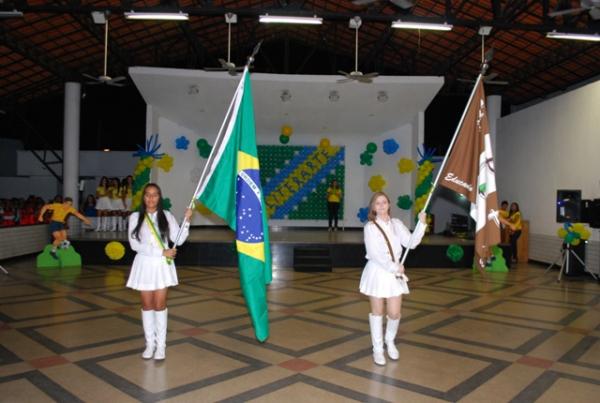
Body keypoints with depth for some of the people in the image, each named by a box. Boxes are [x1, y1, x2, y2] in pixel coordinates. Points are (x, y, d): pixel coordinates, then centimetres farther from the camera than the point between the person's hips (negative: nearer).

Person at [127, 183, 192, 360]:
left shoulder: (167, 216, 2)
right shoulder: (135, 217, -1)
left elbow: (179, 240, -3)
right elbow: (135, 244, -11)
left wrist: (187, 221, -16)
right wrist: (161, 252, -15)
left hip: (162, 265, 0)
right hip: (144, 264, 0)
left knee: (160, 305, 3)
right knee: (147, 305, 8)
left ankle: (161, 345, 12)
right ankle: (150, 343, 20)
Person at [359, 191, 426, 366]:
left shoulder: (397, 224, 5)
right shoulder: (370, 227, -8)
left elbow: (411, 243, -5)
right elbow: (374, 254, -15)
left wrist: (421, 224, -14)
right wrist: (394, 267, -16)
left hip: (395, 273, 3)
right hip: (377, 272, -3)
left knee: (394, 313, 4)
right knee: (377, 312, 7)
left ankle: (390, 341, 34)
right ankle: (377, 349, 23)